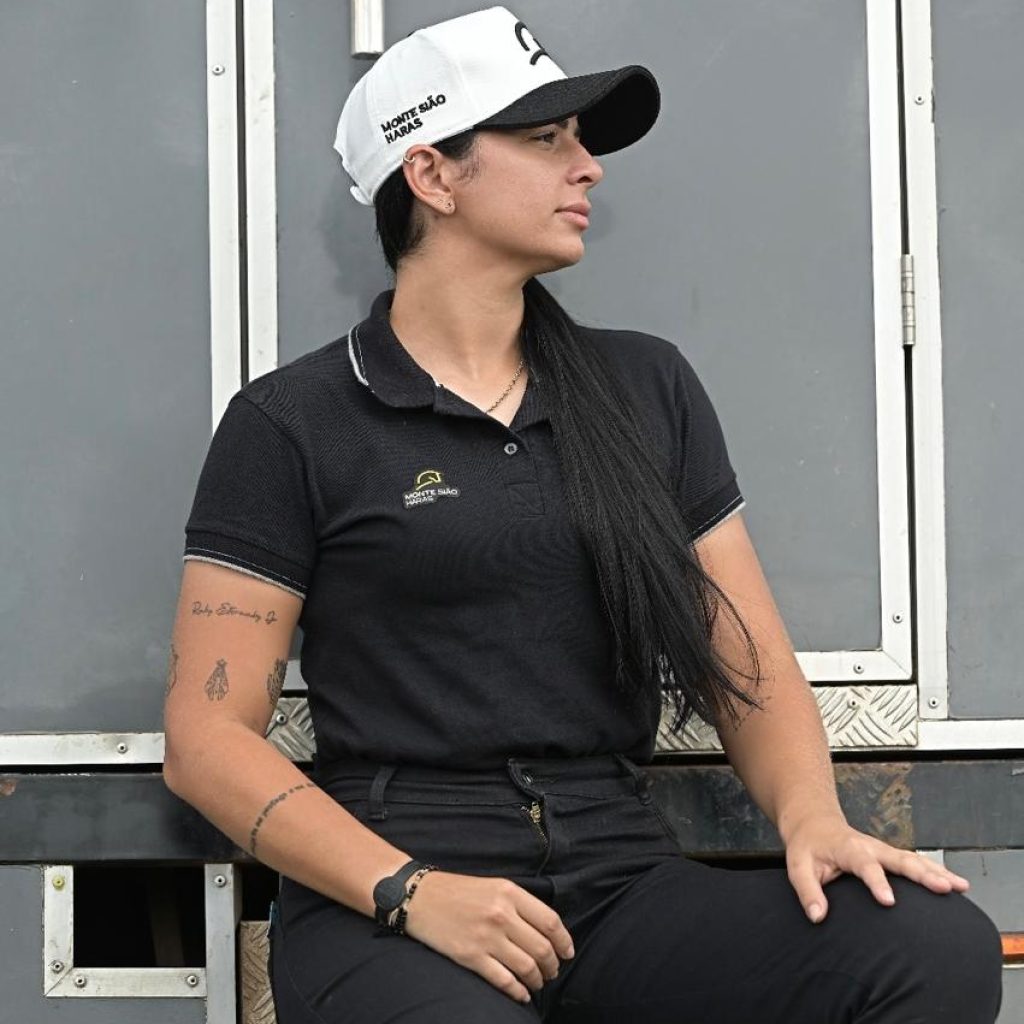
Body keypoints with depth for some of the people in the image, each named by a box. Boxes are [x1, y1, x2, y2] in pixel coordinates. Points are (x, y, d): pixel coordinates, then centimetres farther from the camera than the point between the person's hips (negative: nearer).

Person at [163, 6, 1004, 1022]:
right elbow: (206, 732, -1)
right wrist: (408, 891, -15)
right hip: (383, 908, -5)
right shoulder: (290, 425, 4)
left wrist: (812, 819, -6)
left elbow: (750, 667, 16)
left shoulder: (647, 386, 17)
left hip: (620, 880, 5)